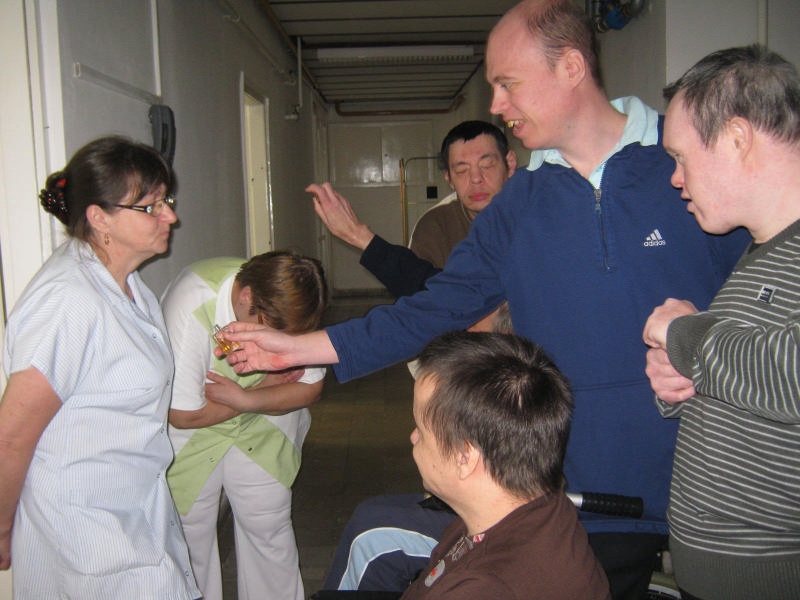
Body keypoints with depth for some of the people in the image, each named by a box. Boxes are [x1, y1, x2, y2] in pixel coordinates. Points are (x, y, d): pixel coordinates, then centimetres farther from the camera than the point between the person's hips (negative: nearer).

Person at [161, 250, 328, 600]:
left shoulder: (291, 308, -20)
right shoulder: (190, 307, -34)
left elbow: (309, 388, -10)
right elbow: (184, 414, -27)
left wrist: (244, 398, -27)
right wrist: (268, 384, -20)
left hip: (263, 427, 3)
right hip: (191, 434, -3)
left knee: (269, 530, 8)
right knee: (190, 537, 6)